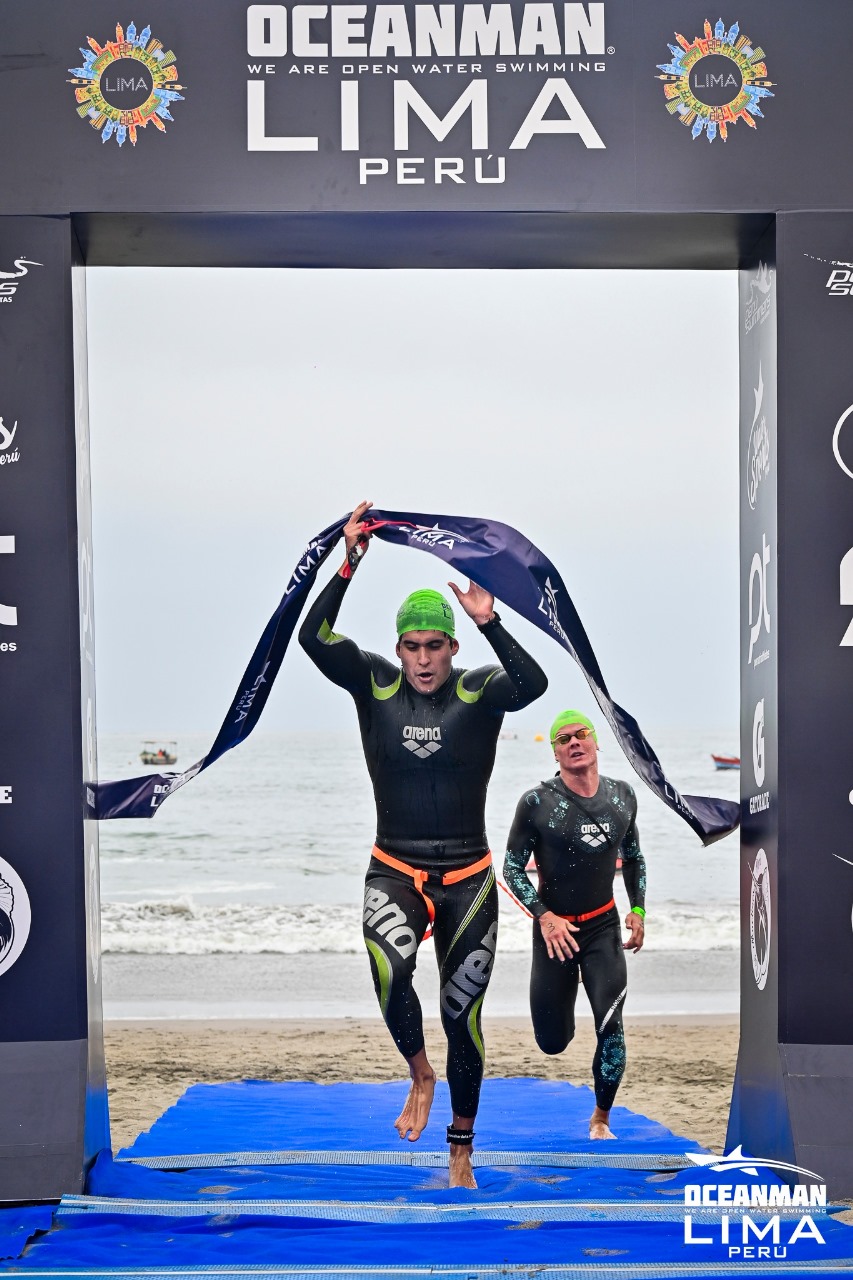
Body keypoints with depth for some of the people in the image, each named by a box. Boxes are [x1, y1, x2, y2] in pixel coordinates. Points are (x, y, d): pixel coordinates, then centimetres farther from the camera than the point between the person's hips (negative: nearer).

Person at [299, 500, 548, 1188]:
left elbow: (533, 684, -25)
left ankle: (462, 1150, 26)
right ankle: (419, 1076, -1)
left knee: (463, 1015, 6)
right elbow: (314, 639, -14)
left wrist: (491, 623, -38)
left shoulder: (480, 690, -4)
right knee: (390, 970, -30)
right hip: (395, 871, 0)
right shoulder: (375, 685, 0)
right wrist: (349, 565, -21)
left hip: (469, 878, 0)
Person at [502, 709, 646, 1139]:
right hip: (554, 928, -2)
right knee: (552, 1043, 4)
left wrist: (638, 909, 5)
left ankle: (601, 1118, 9)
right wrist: (544, 916, -19)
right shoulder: (537, 803, -13)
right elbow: (512, 867, -7)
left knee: (611, 1028, -13)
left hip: (604, 926, 2)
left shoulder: (622, 796, 0)